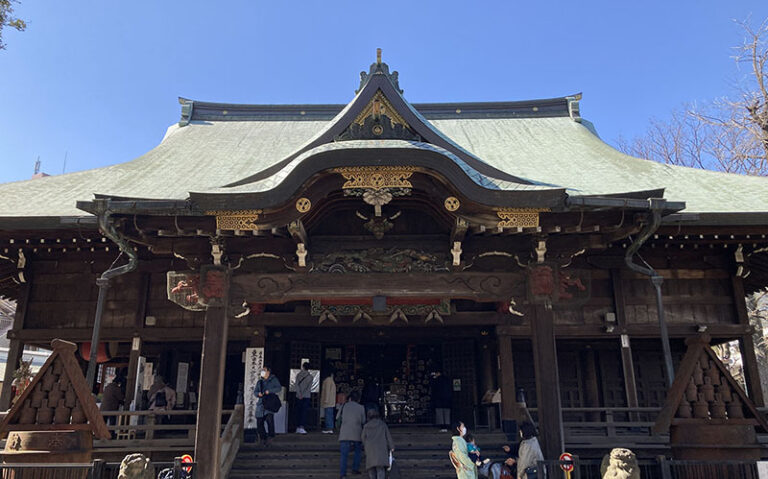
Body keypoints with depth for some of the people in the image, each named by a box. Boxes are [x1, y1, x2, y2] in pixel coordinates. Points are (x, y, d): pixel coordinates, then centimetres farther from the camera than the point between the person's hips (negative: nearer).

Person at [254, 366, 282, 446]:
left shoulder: (274, 379, 8)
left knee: (269, 418, -26)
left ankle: (270, 435, -12)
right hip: (260, 403, 5)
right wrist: (258, 394, -6)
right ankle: (263, 437, 15)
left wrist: (269, 391, -13)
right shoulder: (259, 382, 21)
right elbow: (255, 392, 17)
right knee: (259, 422, -1)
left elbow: (279, 388, -2)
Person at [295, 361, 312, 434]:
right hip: (306, 396, -2)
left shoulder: (298, 375, 3)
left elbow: (297, 385, -4)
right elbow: (309, 387, -6)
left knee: (298, 412, 8)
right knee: (304, 412, -4)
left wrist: (299, 394, -7)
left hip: (298, 396, 2)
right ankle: (301, 427, -14)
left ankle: (298, 428, 9)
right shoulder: (310, 376, 0)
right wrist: (303, 395, -2)